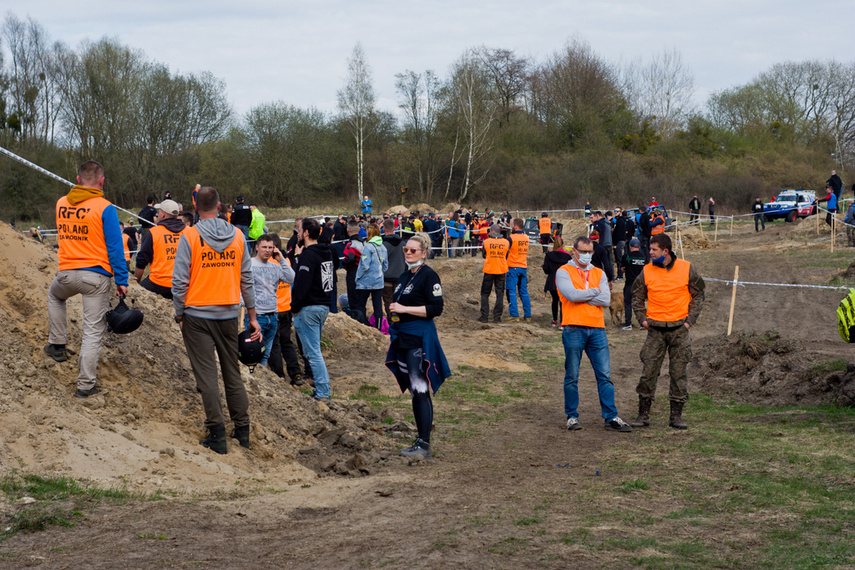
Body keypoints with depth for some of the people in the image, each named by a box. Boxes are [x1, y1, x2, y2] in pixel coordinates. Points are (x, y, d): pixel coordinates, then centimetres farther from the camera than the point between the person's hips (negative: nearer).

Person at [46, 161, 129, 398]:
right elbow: (115, 247, -12)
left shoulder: (61, 204, 4)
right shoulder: (104, 208, -12)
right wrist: (122, 280, -7)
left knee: (55, 294, 38)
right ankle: (86, 385, 4)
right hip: (96, 276, -4)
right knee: (93, 331, 2)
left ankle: (57, 344, 36)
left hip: (67, 273, 4)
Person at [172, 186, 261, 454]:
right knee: (232, 372, 13)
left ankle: (217, 434, -2)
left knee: (206, 374, 0)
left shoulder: (190, 236, -10)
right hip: (229, 313, 4)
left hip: (198, 315, -4)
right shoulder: (237, 235, 2)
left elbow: (180, 281, -11)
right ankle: (242, 431, 18)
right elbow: (246, 279, 6)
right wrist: (252, 316, 12)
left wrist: (179, 314, 0)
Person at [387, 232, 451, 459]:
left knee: (421, 391, -10)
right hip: (402, 338, 9)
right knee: (413, 391, 10)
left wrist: (405, 309, -18)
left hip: (419, 339, -8)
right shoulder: (404, 276, 17)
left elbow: (436, 308, -17)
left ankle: (424, 444, -9)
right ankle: (421, 439, 16)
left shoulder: (429, 276, -9)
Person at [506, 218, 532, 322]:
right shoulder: (526, 238, 6)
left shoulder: (511, 238, -12)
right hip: (524, 267, 6)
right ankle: (527, 315, 11)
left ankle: (514, 315, -10)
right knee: (524, 292, 11)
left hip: (513, 267, -6)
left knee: (512, 291, -3)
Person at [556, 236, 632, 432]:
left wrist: (581, 296, -6)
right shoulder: (563, 272, 3)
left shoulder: (599, 273, 15)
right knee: (572, 376, 2)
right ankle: (572, 416, 12)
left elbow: (606, 299, 0)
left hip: (597, 329, 4)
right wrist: (594, 292, -1)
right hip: (574, 330, -4)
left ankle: (611, 417, 4)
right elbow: (571, 294, -14)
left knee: (605, 375, 1)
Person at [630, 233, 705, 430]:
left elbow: (698, 295, 7)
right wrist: (642, 319, 2)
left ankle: (676, 416, 12)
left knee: (679, 372, 2)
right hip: (655, 328, 1)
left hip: (679, 328, -1)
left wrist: (690, 319, -1)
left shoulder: (687, 269, -1)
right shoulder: (646, 271, 2)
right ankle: (643, 415, 7)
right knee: (649, 371, -2)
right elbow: (637, 297, 13)